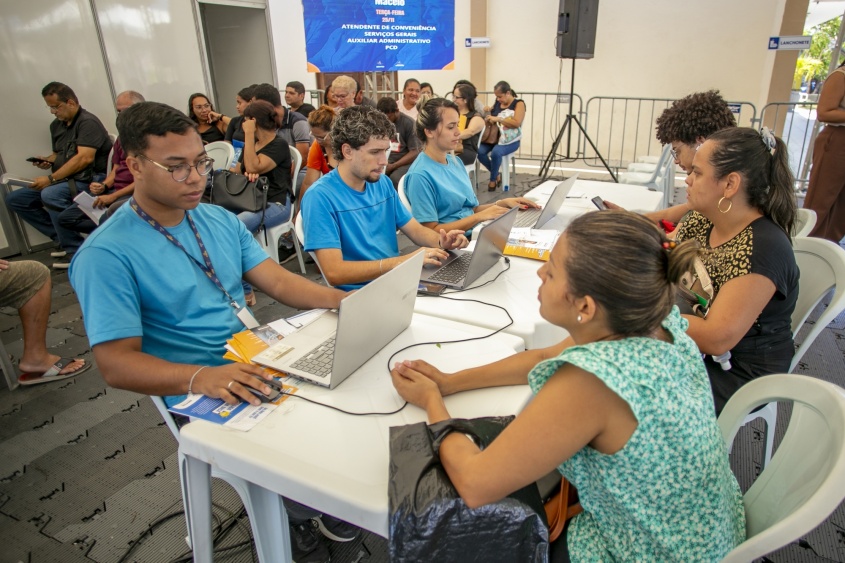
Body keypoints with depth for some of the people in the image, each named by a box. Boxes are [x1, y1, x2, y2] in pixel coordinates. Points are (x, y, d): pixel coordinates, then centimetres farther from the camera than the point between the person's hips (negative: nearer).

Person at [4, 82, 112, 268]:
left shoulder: (88, 122, -11)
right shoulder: (56, 125, 15)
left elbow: (85, 158, -23)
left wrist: (51, 179, -22)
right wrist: (47, 160, 4)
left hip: (88, 179, -10)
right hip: (64, 181, 10)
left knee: (50, 195, -35)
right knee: (14, 199, 5)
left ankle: (76, 250, -23)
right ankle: (63, 238, 2)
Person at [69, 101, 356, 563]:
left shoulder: (219, 219, 7)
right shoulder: (107, 255, -13)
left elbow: (277, 281, 3)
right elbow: (116, 364, -16)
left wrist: (344, 300, -14)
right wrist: (200, 377, -34)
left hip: (258, 364, 6)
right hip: (198, 395, -6)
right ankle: (301, 517, 10)